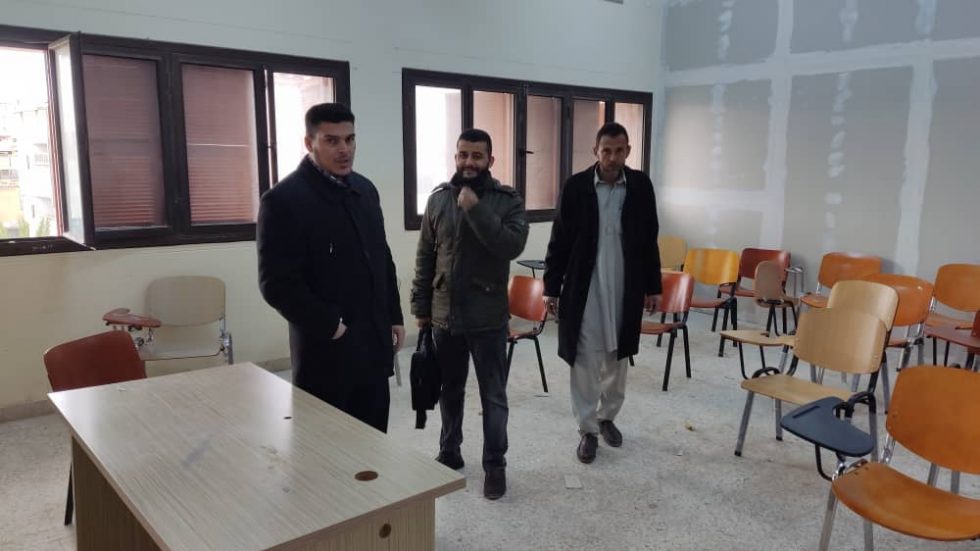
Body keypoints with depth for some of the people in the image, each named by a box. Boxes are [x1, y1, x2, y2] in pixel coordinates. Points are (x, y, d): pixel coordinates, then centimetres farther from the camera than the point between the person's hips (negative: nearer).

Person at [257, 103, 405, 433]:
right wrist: (329, 327, -16)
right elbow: (276, 284, -17)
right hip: (327, 351, -6)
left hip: (373, 346, 7)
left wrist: (394, 317, 14)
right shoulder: (283, 200, -13)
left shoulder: (365, 190, 10)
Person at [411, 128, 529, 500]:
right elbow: (425, 258, 7)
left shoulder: (508, 201, -6)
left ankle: (495, 464, 21)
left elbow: (512, 246, -22)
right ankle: (449, 452, 35)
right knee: (449, 390, 17)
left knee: (493, 395, 6)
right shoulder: (438, 199, 3)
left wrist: (475, 208, -24)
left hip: (488, 318, -3)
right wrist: (420, 306, 6)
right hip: (444, 316, 3)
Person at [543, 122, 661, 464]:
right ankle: (588, 429, 14)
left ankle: (607, 417, 33)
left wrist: (652, 286, 6)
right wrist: (551, 287, -3)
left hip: (625, 288, 2)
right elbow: (559, 241, -2)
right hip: (584, 287, -2)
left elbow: (649, 240, 6)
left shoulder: (641, 186, 0)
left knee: (617, 356, 15)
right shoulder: (576, 186, -6)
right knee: (585, 360, 1)